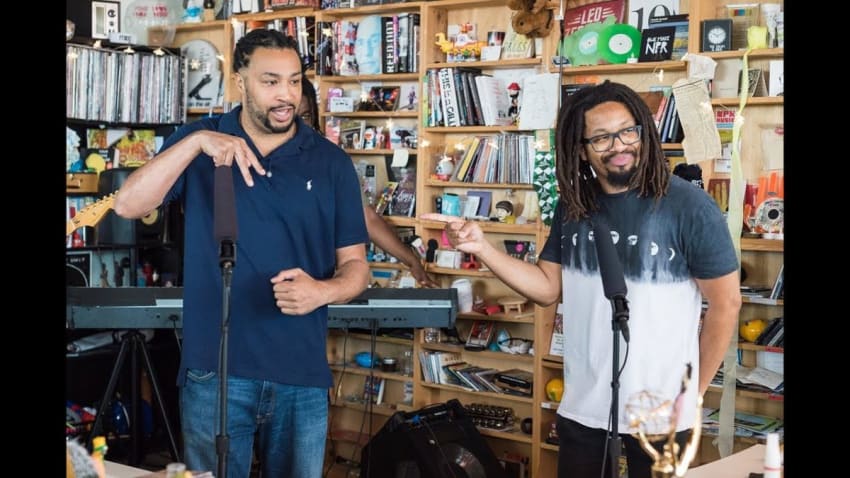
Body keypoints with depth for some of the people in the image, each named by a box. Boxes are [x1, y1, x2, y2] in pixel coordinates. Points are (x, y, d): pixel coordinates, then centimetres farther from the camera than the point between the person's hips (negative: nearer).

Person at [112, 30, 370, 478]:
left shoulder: (331, 161, 2)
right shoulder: (199, 143, 2)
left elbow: (355, 265, 3)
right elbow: (128, 205, -11)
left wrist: (322, 291, -19)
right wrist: (196, 142, -22)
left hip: (303, 374, 1)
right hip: (213, 371, -1)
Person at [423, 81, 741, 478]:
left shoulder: (689, 206, -15)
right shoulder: (573, 206, 3)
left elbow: (725, 304, -9)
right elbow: (548, 288, 5)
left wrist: (693, 392, -4)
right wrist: (481, 247, -8)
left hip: (660, 410, -4)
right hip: (583, 405, 5)